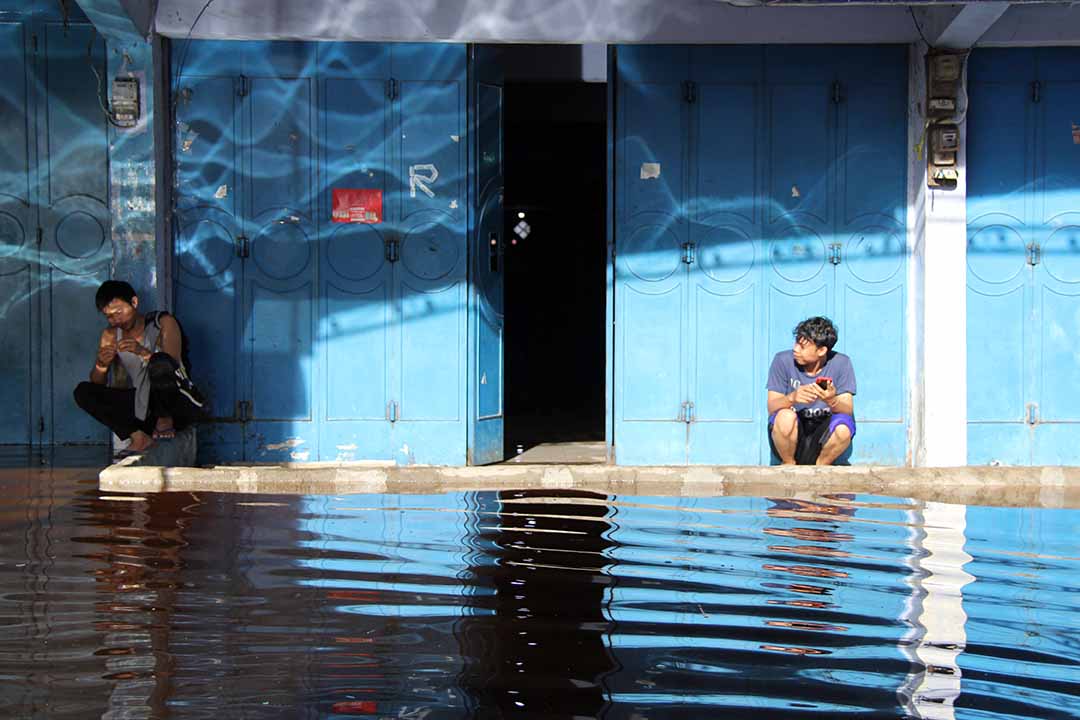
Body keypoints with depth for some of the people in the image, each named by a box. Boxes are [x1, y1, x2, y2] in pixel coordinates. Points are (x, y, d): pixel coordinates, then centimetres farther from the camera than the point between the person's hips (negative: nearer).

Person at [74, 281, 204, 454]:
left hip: (180, 403, -5)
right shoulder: (110, 336, 5)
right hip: (142, 405, 5)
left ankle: (166, 421, -11)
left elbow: (171, 365, -19)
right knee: (83, 392, -10)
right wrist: (101, 365, -20)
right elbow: (97, 385, 2)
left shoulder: (163, 323, -6)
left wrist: (143, 352, -34)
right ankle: (139, 436, -21)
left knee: (160, 361, -35)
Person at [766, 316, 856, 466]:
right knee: (785, 416, -34)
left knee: (843, 428, -32)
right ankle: (788, 464, -4)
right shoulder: (783, 361, -8)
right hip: (791, 434, -1)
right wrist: (791, 398, -34)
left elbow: (848, 411, -12)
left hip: (822, 435, 1)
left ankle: (821, 466, 0)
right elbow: (772, 408, -12)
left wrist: (832, 401, -35)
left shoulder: (841, 364, -7)